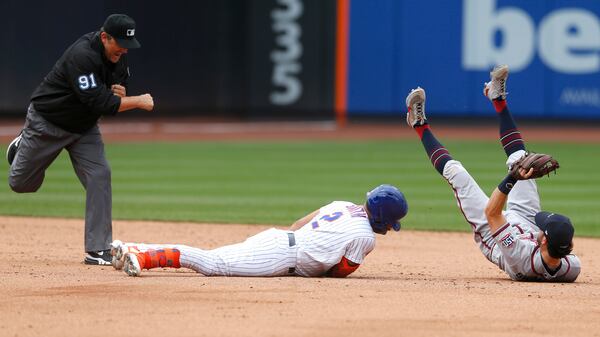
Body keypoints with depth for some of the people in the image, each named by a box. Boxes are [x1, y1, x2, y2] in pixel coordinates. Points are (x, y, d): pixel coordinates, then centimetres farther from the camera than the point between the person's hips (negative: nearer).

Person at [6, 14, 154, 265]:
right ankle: (23, 147, 46)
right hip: (46, 122, -6)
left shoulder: (118, 56, -7)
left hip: (84, 127, 6)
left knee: (99, 175, -15)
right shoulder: (82, 56, -33)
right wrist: (137, 102, -33)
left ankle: (97, 250, -13)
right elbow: (99, 104, -37)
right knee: (21, 184, 9)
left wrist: (120, 94, -15)